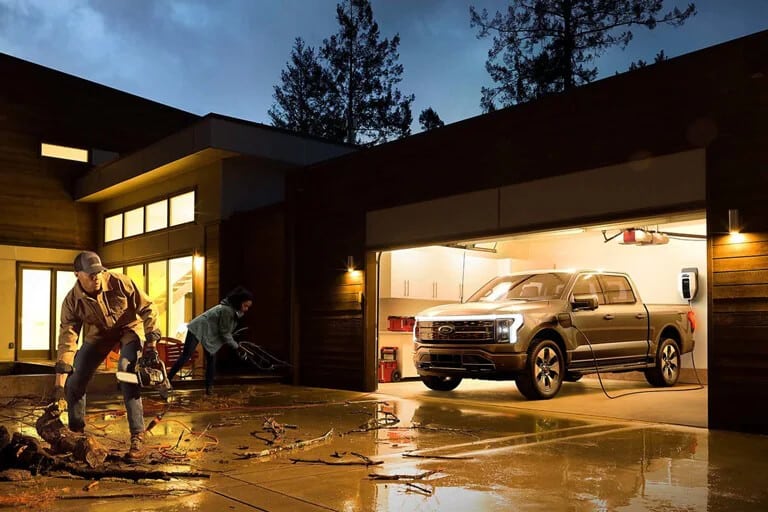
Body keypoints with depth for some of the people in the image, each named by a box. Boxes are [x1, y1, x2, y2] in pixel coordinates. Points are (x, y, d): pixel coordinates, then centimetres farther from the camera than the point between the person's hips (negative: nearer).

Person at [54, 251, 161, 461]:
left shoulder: (120, 282, -29)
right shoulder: (72, 301, -22)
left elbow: (148, 308, -19)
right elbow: (67, 337, -21)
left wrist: (150, 340, -25)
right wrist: (60, 377, -26)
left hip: (129, 327, -3)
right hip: (98, 333, 4)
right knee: (75, 380, -3)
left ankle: (137, 438, -22)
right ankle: (76, 433, 18)